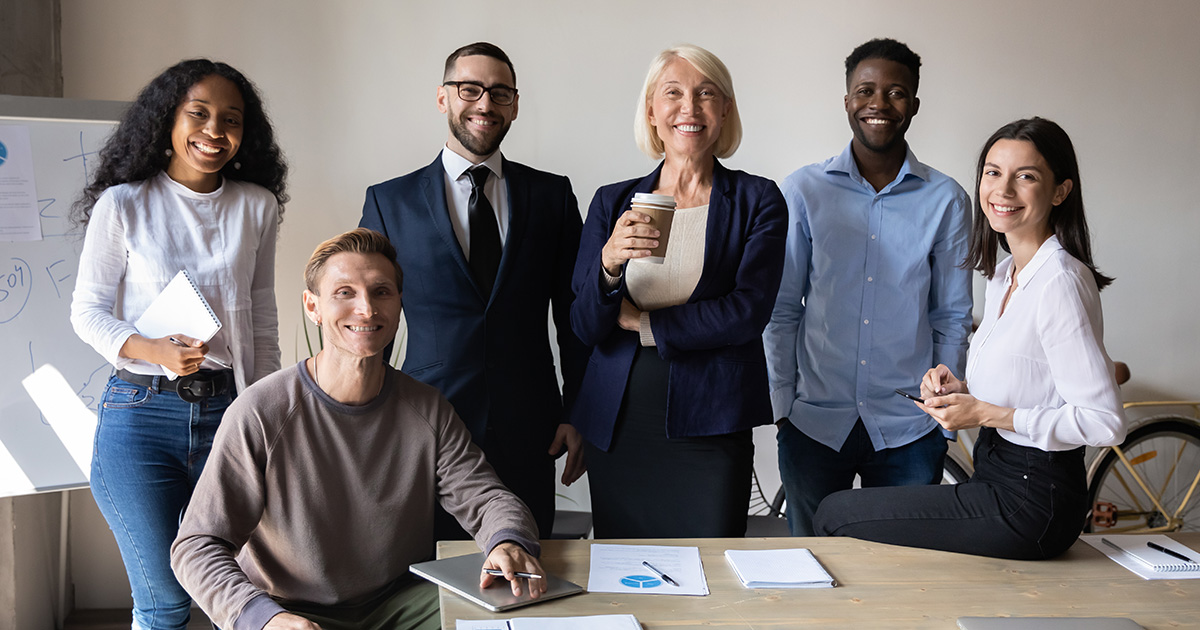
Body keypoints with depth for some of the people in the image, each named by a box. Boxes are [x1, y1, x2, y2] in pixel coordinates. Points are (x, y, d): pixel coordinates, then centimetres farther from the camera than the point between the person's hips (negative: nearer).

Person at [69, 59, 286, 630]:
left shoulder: (256, 207, 6)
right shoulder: (123, 205, -2)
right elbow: (87, 309, 1)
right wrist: (155, 351, -17)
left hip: (229, 410, 2)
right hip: (142, 412, -2)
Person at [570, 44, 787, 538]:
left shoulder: (757, 200, 2)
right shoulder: (612, 202, 7)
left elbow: (749, 312, -8)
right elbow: (586, 327, 1)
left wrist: (641, 322, -5)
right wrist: (609, 263, -19)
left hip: (709, 428, -2)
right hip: (616, 428, 2)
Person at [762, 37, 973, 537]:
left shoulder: (946, 200, 2)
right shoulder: (803, 191, 0)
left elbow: (952, 318, 7)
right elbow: (782, 311, 3)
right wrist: (782, 407, 0)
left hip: (908, 431, 0)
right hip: (814, 424, 0)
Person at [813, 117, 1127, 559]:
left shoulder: (1060, 282, -21)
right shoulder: (1004, 274, 10)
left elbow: (1105, 422, -23)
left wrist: (985, 413, -20)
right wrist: (961, 390, 1)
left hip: (1030, 502, -9)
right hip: (997, 478, 9)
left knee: (834, 515, -5)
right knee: (839, 510, 14)